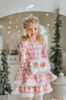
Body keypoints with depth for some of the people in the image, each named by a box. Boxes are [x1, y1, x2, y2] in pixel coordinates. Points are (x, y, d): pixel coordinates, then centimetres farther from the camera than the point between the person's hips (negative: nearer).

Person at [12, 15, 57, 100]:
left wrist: (45, 65, -19)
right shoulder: (22, 44, -14)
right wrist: (31, 65, -33)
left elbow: (45, 58, 2)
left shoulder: (42, 42, -1)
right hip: (28, 74, -4)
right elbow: (22, 62, -16)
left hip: (41, 73, 4)